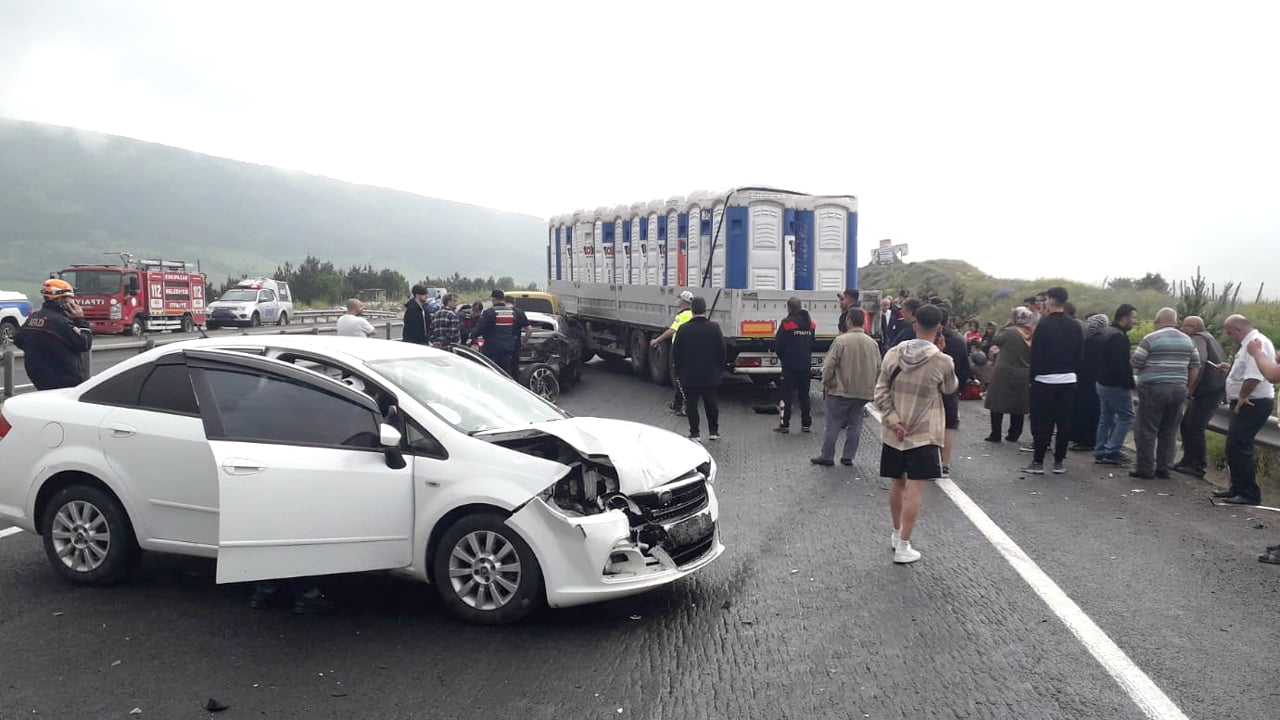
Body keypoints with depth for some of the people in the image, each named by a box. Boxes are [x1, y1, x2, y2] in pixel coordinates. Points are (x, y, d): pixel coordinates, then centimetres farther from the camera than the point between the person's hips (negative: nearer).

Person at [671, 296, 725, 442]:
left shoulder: (684, 329, -9)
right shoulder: (714, 328, -6)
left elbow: (675, 352, -4)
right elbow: (722, 350, -1)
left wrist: (679, 370, 9)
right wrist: (720, 369, 10)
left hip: (689, 375, -2)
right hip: (710, 375, 2)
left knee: (691, 404, 5)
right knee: (711, 403, 14)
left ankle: (695, 433, 5)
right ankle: (713, 431, 20)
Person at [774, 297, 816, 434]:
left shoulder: (787, 323, -13)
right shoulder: (810, 323, 7)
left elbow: (777, 344, -9)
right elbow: (812, 344, 12)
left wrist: (783, 358, 7)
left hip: (790, 366, -5)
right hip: (806, 365, 5)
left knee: (786, 394, 0)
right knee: (804, 395, 12)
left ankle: (784, 424, -2)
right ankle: (806, 424, 14)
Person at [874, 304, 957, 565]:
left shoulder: (893, 354, -3)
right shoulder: (942, 361, -14)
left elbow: (881, 392, -4)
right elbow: (950, 389, 6)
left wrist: (893, 421, -6)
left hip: (895, 433, 4)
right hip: (924, 435, -4)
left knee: (898, 484, 18)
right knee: (913, 489, -2)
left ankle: (897, 534, 34)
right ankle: (903, 547, 0)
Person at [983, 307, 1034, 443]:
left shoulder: (1009, 332, -13)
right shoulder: (1031, 336, 3)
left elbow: (995, 341, 1)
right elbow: (1033, 358, 8)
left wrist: (1007, 325, 3)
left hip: (1004, 374, -5)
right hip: (1023, 377, 5)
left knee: (997, 405, 4)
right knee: (1018, 406, 14)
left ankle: (995, 435, 5)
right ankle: (1014, 434, 18)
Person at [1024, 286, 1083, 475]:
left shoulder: (1044, 324, -11)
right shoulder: (1075, 326, 7)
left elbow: (1036, 354, -11)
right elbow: (1080, 355, 10)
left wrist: (1033, 376, -4)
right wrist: (1073, 371, 16)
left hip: (1044, 380, -5)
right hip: (1068, 380, 5)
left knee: (1042, 422, 0)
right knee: (1064, 422, 8)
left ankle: (1038, 461, 3)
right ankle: (1059, 461, 12)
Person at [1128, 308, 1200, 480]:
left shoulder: (1151, 338, -8)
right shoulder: (1187, 340, 11)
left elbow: (1135, 363, -8)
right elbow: (1195, 367, 11)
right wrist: (1188, 389, 18)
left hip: (1154, 389, -6)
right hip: (1179, 390, 6)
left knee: (1147, 430, 1)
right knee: (1169, 431, 11)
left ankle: (1145, 468, 3)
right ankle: (1163, 468, 14)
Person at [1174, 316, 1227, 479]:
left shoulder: (1197, 339, -10)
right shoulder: (1207, 337, 21)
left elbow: (1199, 364, -24)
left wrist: (1190, 388, -21)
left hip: (1210, 390, -10)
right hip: (1215, 388, 10)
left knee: (1195, 427, -8)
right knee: (1187, 424, 14)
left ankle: (1199, 467, -3)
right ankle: (1188, 461, 20)